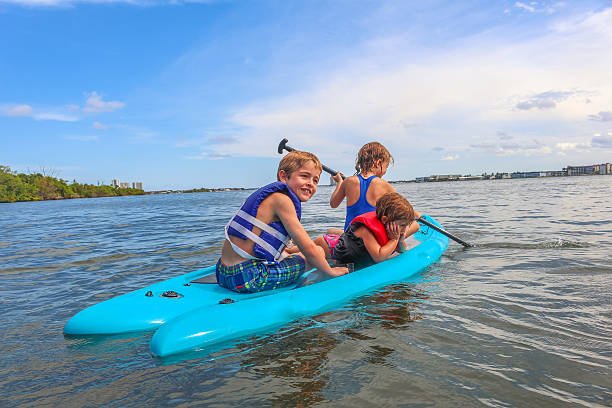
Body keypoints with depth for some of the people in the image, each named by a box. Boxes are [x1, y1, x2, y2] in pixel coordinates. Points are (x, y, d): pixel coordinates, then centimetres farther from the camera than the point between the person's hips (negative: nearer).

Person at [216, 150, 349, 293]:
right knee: (318, 251, 2)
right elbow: (309, 248, -12)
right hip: (247, 278, -10)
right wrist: (330, 271, 2)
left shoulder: (270, 195, 16)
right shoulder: (281, 198, -13)